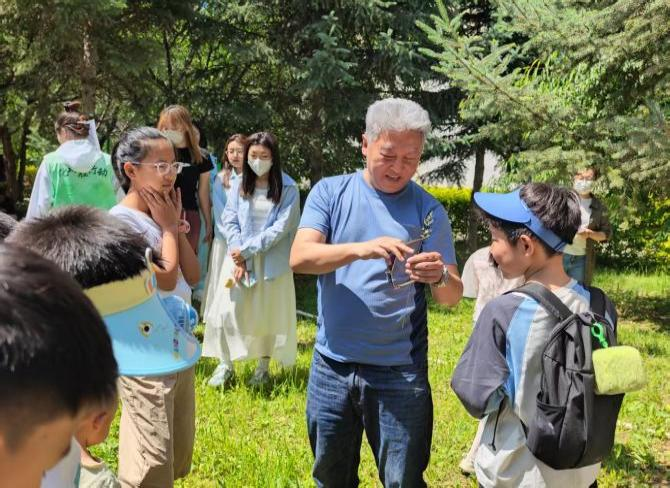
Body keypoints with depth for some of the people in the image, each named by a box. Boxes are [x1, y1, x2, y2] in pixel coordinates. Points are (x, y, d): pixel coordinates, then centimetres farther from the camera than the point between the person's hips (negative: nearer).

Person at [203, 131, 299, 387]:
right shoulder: (239, 184, 4)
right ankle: (225, 364, 10)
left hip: (271, 261, -2)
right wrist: (238, 257, -12)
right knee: (227, 310, -3)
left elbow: (280, 228, -12)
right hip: (239, 258, 3)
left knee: (268, 313, 5)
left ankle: (263, 366, 20)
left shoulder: (288, 189, -7)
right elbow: (229, 221, 1)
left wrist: (246, 249, -14)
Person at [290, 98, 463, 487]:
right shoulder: (330, 192, -1)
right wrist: (360, 249, -31)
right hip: (332, 367, 1)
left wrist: (440, 277, -27)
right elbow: (299, 258, -14)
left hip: (400, 372, -1)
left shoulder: (429, 210, -1)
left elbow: (452, 297, -3)